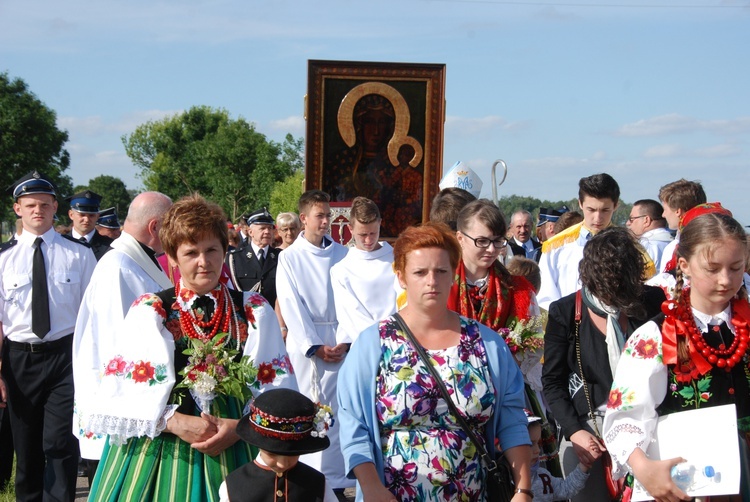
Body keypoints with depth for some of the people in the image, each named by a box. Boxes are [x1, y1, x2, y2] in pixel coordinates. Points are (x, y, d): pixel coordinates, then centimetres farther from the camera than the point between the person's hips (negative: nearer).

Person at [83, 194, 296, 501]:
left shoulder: (254, 312, 3)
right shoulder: (149, 312, -1)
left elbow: (278, 387, 0)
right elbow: (119, 391, -8)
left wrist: (240, 426, -15)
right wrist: (177, 422, -19)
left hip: (232, 451, 1)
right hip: (158, 450, -1)